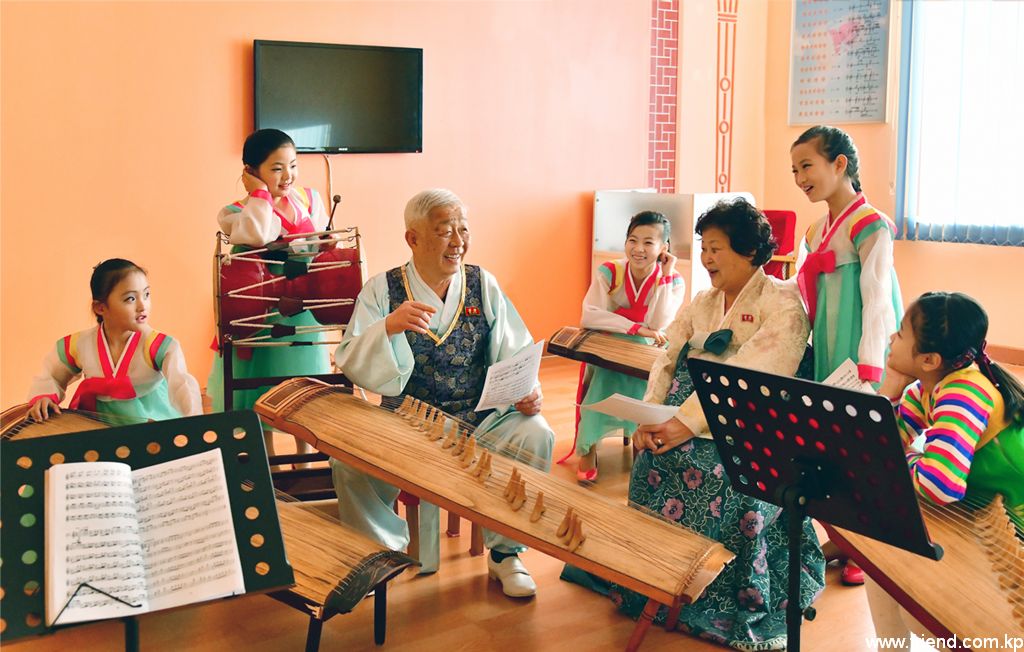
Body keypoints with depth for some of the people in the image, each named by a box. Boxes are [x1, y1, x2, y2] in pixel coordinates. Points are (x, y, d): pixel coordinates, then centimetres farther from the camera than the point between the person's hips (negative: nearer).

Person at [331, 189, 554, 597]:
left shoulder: (483, 285, 5)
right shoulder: (381, 290, 0)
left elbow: (516, 354, 3)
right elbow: (349, 364, -8)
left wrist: (527, 390, -18)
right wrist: (388, 328, -27)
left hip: (481, 420, 2)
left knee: (536, 436, -25)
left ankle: (505, 552, -1)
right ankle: (386, 551, 4)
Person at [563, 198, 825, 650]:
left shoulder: (782, 303, -4)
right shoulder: (701, 303, 19)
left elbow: (751, 379, -17)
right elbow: (667, 362, 10)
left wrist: (688, 423, -26)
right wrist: (650, 419, -8)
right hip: (683, 428, 6)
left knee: (721, 477, -32)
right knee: (654, 459, -22)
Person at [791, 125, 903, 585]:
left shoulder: (869, 226, -13)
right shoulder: (817, 231, 13)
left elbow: (877, 300, -17)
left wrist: (867, 371, -21)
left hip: (859, 357, -8)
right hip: (827, 356, 8)